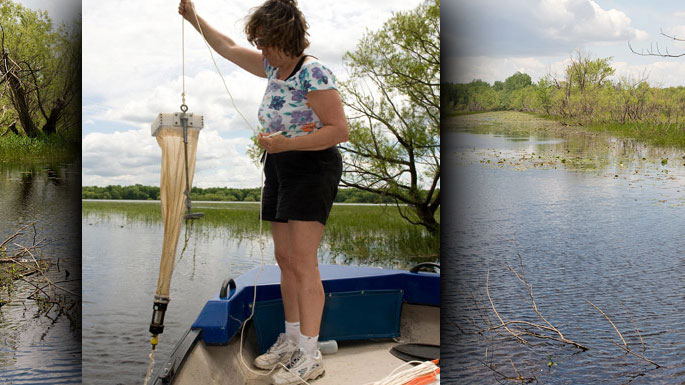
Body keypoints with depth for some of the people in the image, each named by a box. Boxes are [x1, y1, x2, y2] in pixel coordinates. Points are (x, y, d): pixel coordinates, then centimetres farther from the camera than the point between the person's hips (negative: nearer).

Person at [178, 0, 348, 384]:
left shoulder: (313, 73, -17)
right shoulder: (273, 66, 10)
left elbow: (340, 130, -21)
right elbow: (229, 48, 25)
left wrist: (285, 143, -23)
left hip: (312, 167, -9)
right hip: (279, 168, 9)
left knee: (302, 262, -11)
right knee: (285, 259, 10)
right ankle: (292, 341, 20)